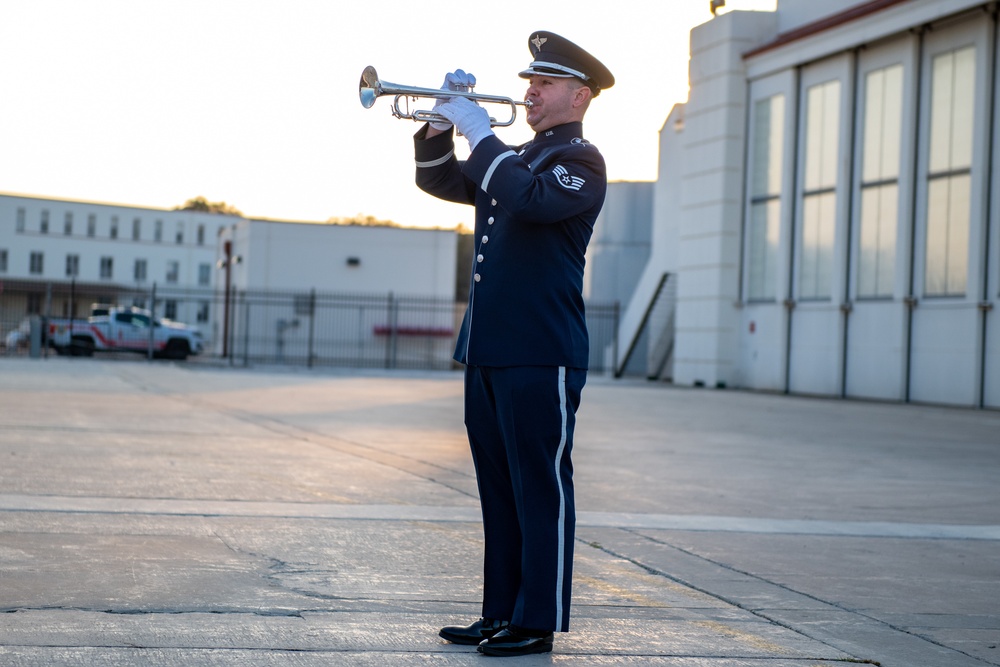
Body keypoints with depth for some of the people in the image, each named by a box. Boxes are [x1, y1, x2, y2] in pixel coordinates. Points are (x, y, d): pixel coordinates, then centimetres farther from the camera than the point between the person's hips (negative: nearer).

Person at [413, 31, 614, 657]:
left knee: (541, 489, -4)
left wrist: (481, 133, -15)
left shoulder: (580, 162, -4)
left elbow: (530, 201, -23)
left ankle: (538, 622, 0)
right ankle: (501, 612, 18)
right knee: (499, 489, 11)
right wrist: (443, 122, 6)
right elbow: (439, 181, 23)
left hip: (541, 355, -9)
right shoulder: (513, 158, 22)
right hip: (488, 348, 9)